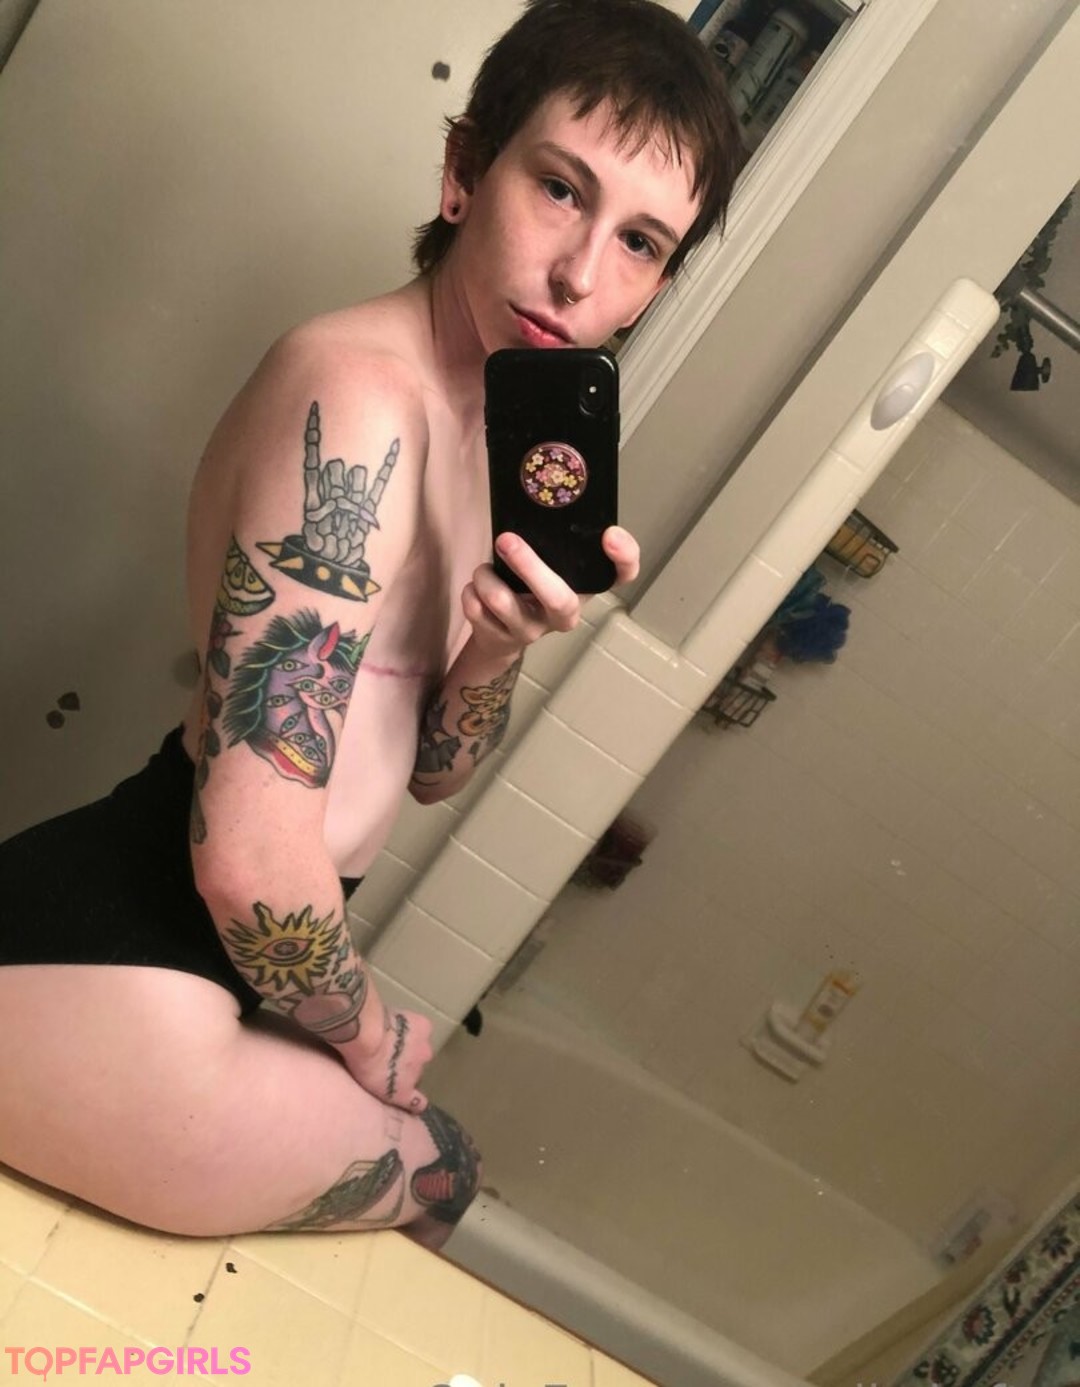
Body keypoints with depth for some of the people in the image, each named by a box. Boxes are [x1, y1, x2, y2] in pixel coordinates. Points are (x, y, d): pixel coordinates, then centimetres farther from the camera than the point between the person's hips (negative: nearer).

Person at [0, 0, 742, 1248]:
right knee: (437, 1171, 15)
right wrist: (368, 1036, -6)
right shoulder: (357, 393, -22)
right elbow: (252, 851, -26)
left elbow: (428, 770, 8)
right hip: (113, 960, -9)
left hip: (222, 948, 9)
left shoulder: (490, 431, 8)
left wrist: (500, 644, -13)